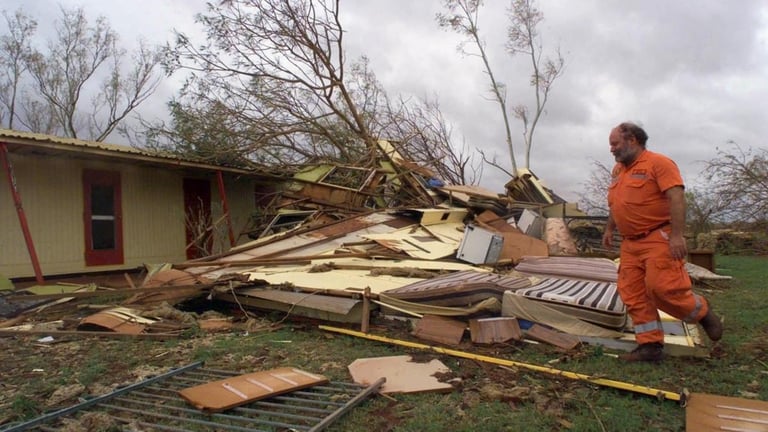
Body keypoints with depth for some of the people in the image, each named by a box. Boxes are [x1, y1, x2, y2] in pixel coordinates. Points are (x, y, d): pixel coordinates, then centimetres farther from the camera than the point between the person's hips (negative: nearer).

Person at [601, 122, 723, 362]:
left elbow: (677, 198, -17)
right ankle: (650, 345, 9)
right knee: (632, 295, 2)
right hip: (630, 243, 8)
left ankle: (702, 312, 16)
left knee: (662, 287, -14)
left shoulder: (658, 163, -8)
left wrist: (677, 235, -23)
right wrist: (609, 229, 25)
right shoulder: (618, 169, 17)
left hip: (659, 239, -8)